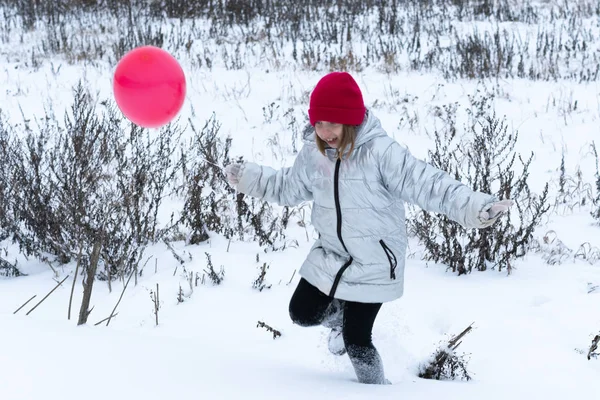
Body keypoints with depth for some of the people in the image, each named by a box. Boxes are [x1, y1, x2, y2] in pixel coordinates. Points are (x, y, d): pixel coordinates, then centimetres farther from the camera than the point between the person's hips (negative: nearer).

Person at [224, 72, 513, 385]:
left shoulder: (381, 151, -26)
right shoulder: (313, 152, -6)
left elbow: (427, 185, -32)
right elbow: (289, 188, 14)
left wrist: (473, 207, -45)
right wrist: (248, 177, 17)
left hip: (375, 262, -6)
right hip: (331, 254, 6)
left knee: (356, 341, -2)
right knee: (301, 313, 15)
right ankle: (341, 318, 47)